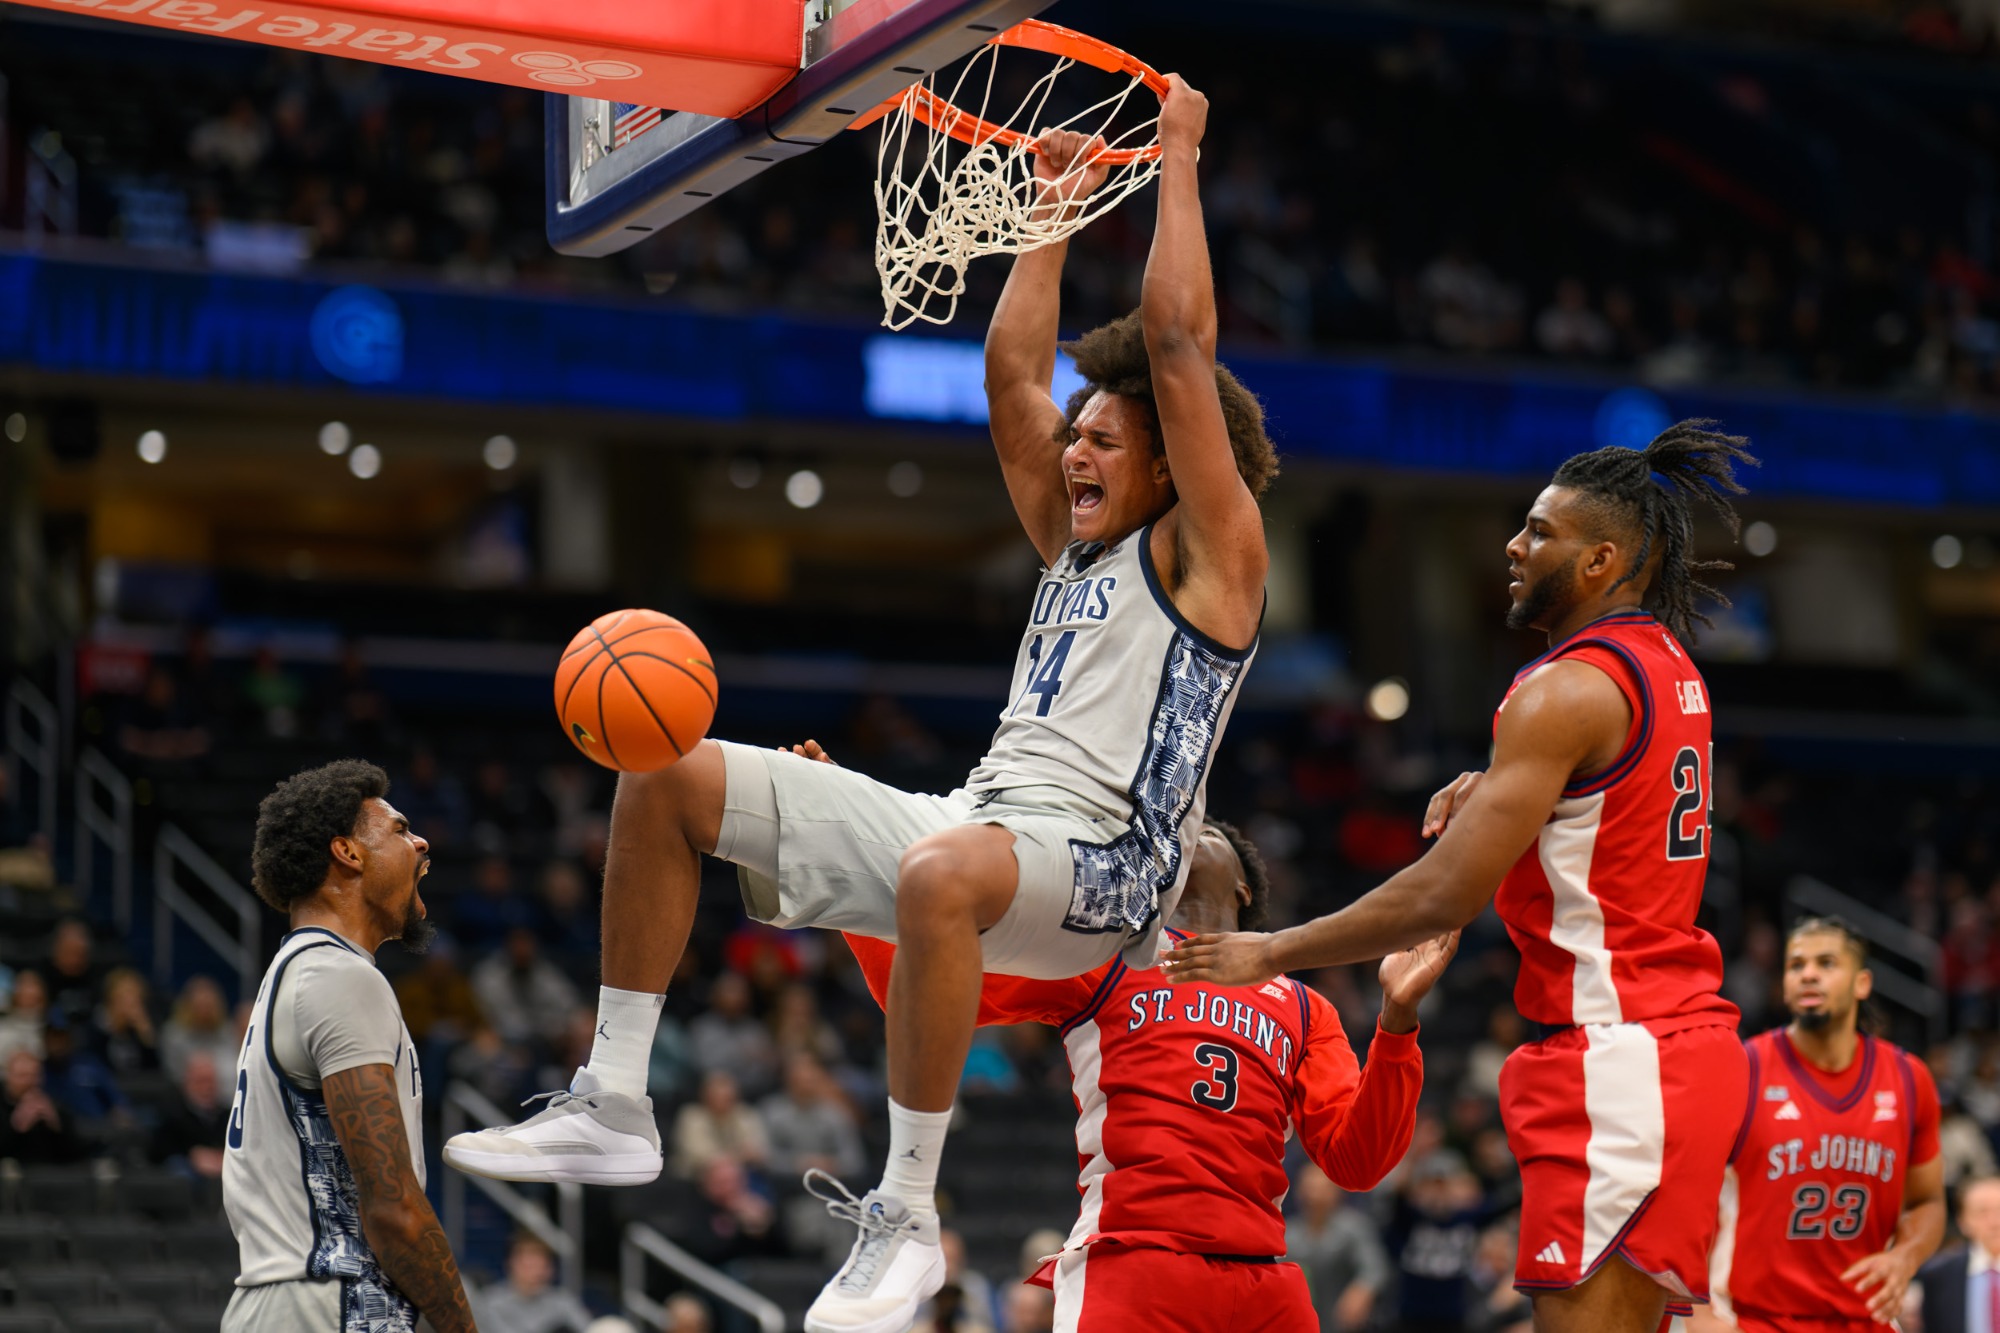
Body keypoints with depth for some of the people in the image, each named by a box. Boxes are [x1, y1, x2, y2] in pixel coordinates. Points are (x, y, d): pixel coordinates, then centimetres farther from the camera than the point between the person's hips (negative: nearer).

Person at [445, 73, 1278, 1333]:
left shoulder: (1208, 556, 2)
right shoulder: (1076, 548, 24)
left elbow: (1177, 344, -6)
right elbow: (1012, 372, 27)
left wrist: (1179, 155, 0)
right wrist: (1057, 208, 30)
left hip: (1095, 862, -9)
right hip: (978, 827, 9)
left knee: (942, 873, -46)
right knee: (670, 777, 3)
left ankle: (906, 1218, -35)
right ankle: (615, 1103, 1)